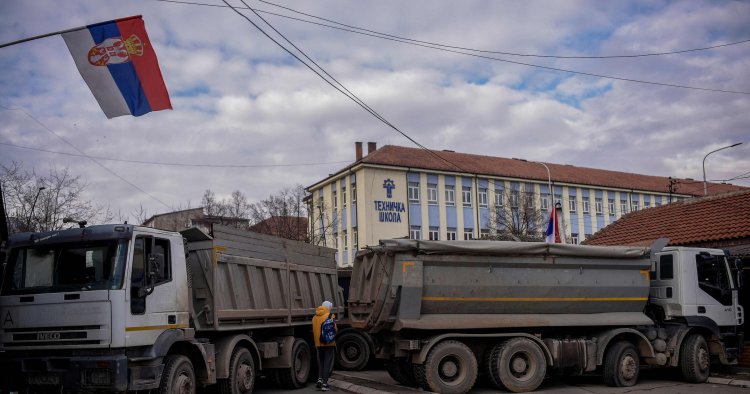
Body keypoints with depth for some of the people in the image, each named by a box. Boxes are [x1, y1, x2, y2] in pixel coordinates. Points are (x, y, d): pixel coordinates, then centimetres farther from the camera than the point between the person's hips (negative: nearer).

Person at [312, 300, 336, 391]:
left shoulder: (314, 317, 9)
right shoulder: (329, 316, -7)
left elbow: (314, 331, 10)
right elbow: (334, 329, -10)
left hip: (319, 343, 5)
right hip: (329, 343, -4)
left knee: (321, 362, 19)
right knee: (328, 364, 2)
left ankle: (320, 379, 4)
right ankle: (324, 383, -2)